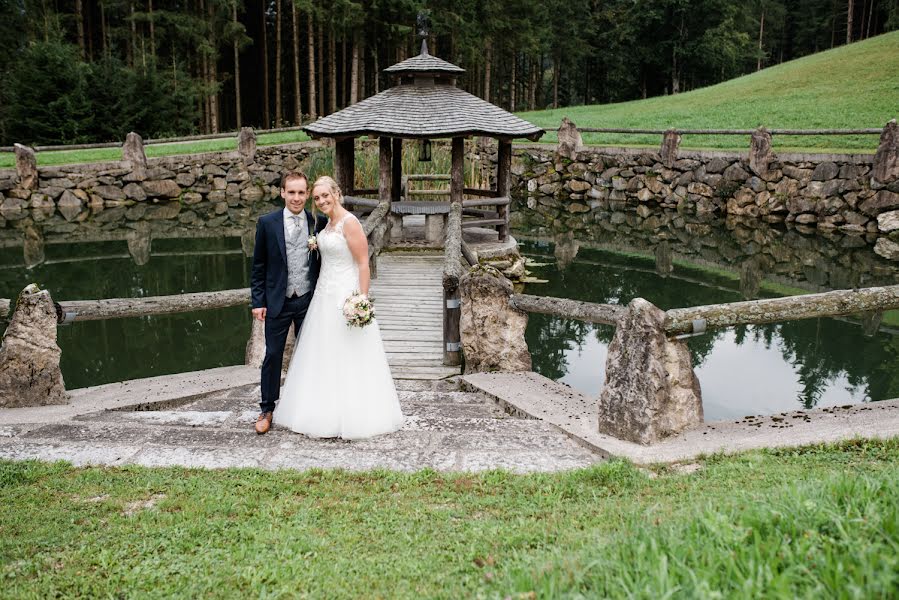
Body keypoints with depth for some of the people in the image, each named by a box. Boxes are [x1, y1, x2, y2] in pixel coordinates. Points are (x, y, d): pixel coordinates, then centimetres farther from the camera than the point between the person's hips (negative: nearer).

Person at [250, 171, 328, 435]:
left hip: (309, 300, 1)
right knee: (273, 355, 5)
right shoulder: (267, 223, -4)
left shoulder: (319, 222, -1)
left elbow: (323, 261, 8)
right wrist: (257, 301, -4)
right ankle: (267, 409, 19)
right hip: (277, 301, -1)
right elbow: (258, 265, 0)